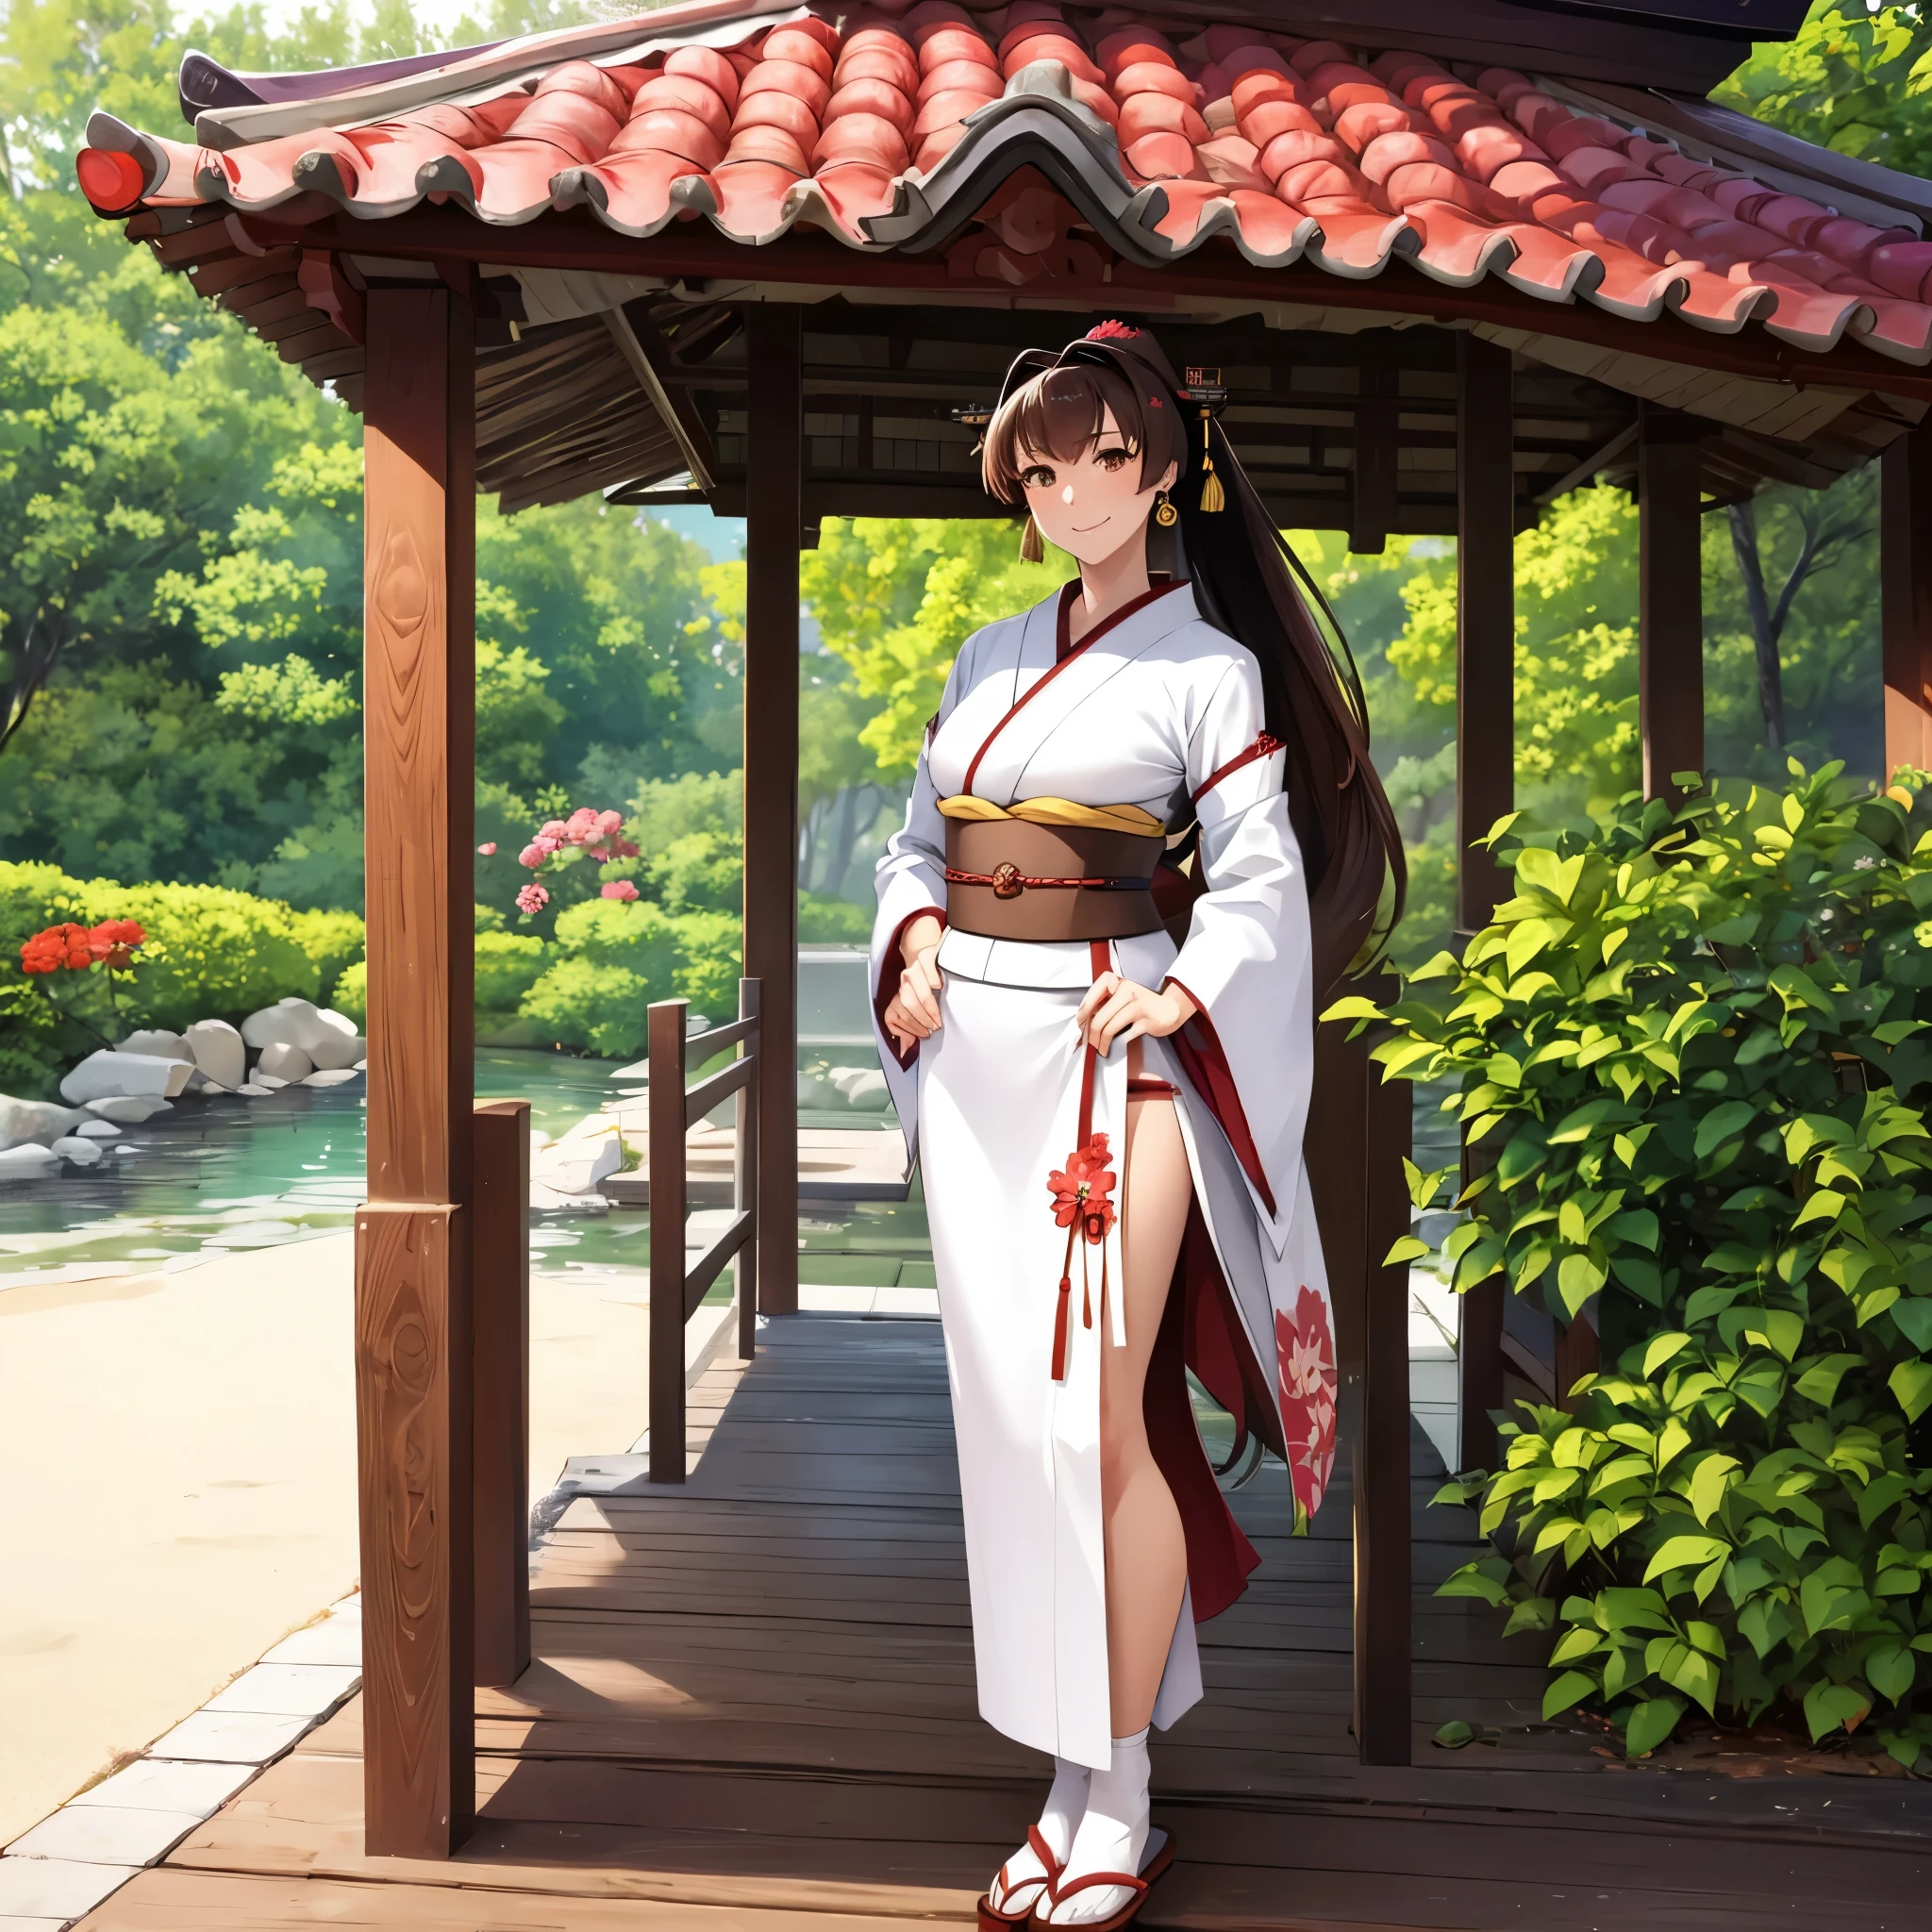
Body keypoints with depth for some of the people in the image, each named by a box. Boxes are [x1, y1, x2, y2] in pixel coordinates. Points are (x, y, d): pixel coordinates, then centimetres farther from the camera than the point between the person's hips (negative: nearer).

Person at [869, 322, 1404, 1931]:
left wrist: (1185, 993, -19)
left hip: (1110, 1044, -6)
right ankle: (1074, 1748, 21)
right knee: (1005, 1402, 8)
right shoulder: (992, 656, 16)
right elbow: (922, 831, 20)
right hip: (973, 1044, 6)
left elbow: (1259, 879, -4)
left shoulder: (1208, 667, 1)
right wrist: (916, 937, 2)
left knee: (1095, 1409, -10)